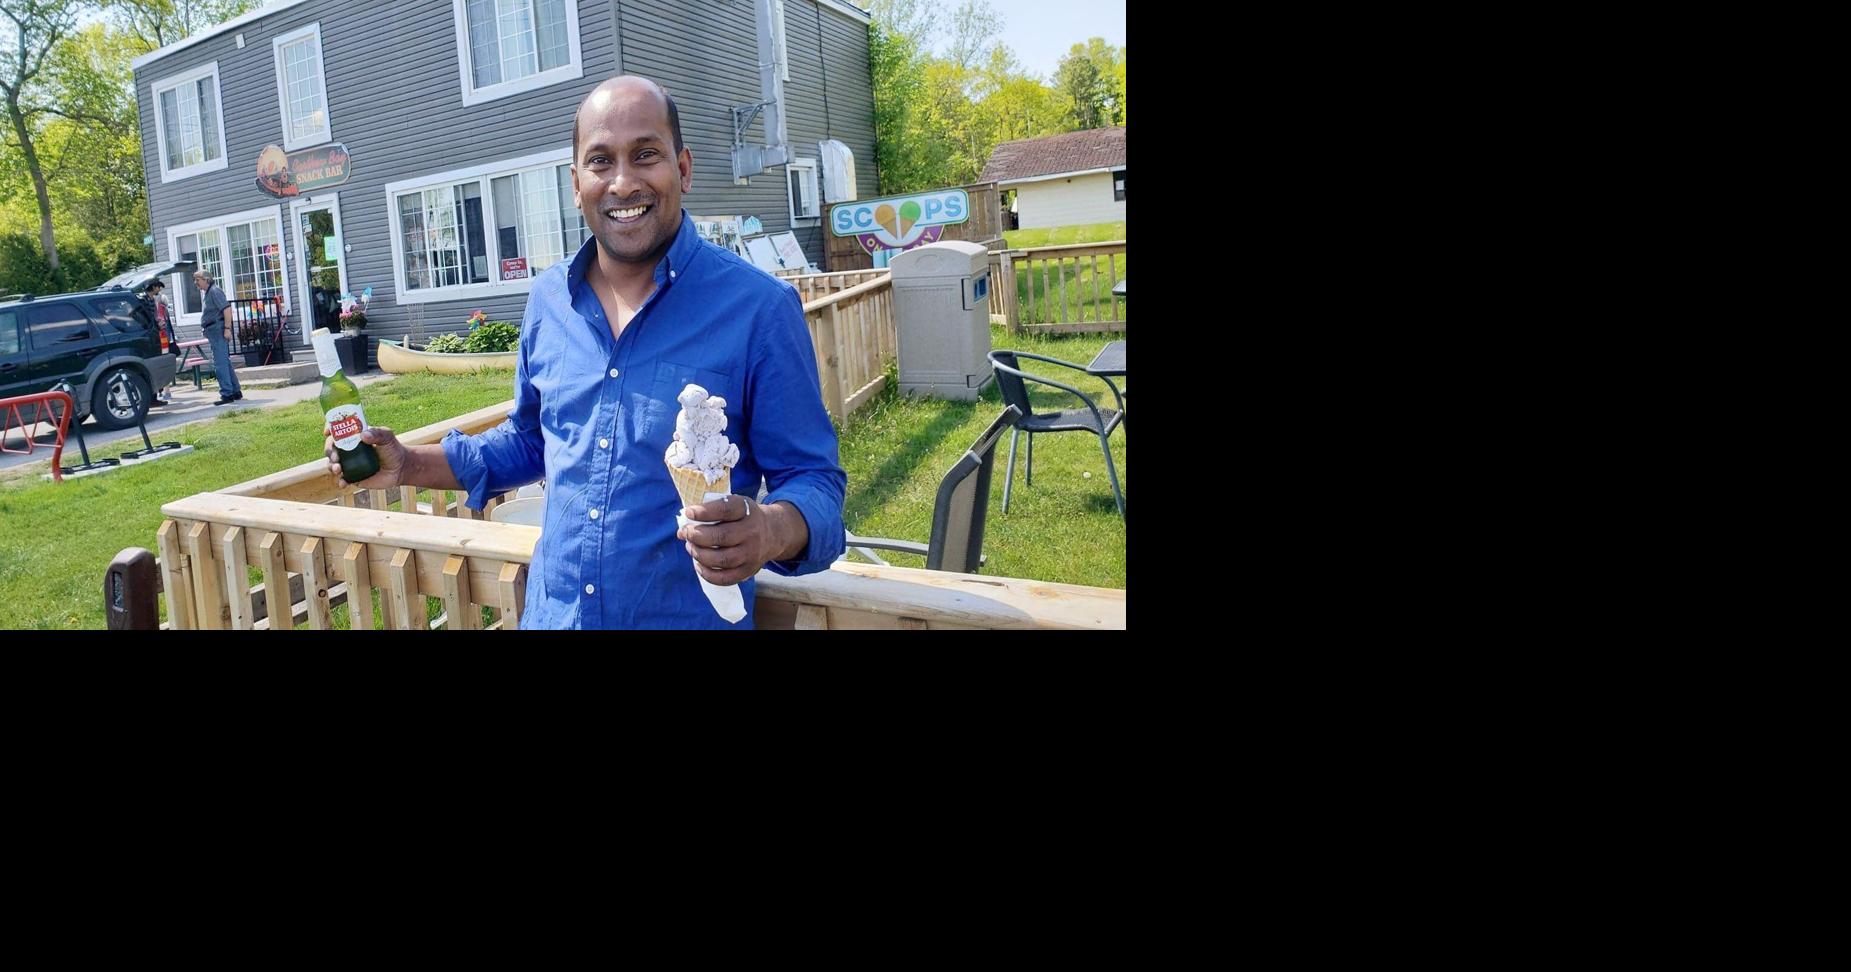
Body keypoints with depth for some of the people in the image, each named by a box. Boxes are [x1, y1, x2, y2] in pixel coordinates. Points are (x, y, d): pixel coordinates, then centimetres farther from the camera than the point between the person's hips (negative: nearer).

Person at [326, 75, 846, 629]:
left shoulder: (760, 308, -15)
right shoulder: (547, 299, 2)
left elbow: (812, 479, -13)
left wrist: (771, 531, -33)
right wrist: (410, 466, 5)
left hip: (692, 617, -5)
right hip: (549, 613, 5)